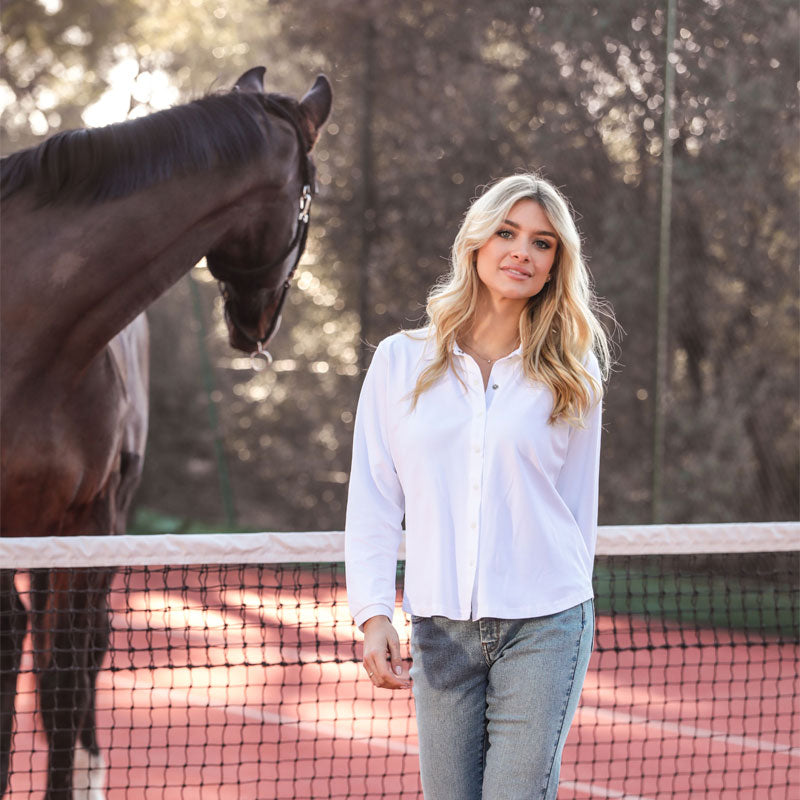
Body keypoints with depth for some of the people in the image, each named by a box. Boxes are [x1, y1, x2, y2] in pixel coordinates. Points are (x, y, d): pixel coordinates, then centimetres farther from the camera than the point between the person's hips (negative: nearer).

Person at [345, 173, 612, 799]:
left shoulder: (574, 377, 5)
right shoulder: (400, 361, 6)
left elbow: (579, 509, 12)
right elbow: (372, 504, 5)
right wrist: (374, 615, -5)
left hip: (544, 628, -1)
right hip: (439, 630, 1)